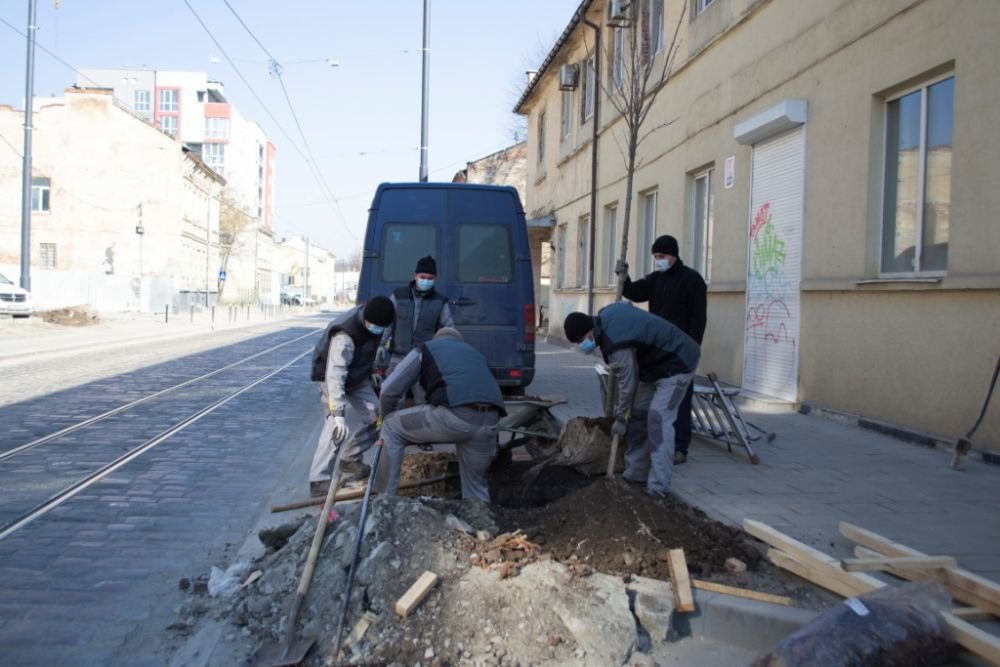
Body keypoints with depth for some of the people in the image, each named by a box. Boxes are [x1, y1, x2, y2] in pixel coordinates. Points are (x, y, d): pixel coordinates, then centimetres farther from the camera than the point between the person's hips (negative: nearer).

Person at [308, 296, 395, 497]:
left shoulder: (373, 321, -14)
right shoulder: (345, 335, -39)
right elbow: (335, 375, -44)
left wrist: (374, 371, 17)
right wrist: (338, 414, -49)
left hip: (358, 378, 8)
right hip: (332, 377, -8)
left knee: (373, 415, 3)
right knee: (339, 425, -22)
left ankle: (350, 460, 21)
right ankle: (319, 480, -19)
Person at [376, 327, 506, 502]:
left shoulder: (425, 349, 25)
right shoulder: (473, 352, 39)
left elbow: (389, 390, 20)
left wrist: (387, 420, 41)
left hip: (455, 415, -4)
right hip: (490, 421, 5)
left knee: (391, 428, 18)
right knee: (476, 483, 25)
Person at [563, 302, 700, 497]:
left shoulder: (615, 345, -33)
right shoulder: (604, 315, -5)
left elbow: (628, 383, -23)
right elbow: (626, 304, 18)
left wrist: (620, 418, -7)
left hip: (676, 364, -11)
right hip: (656, 361, 11)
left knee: (658, 419, -19)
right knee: (638, 415, 9)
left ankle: (658, 487, -17)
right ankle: (636, 473, 17)